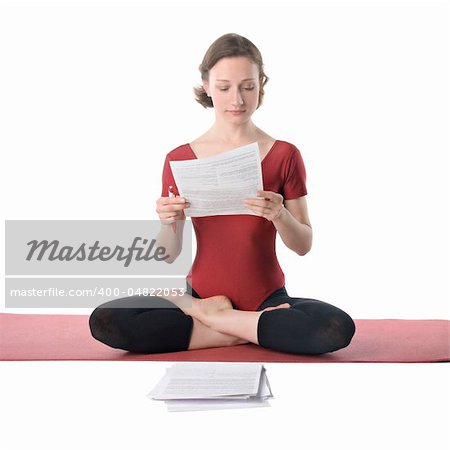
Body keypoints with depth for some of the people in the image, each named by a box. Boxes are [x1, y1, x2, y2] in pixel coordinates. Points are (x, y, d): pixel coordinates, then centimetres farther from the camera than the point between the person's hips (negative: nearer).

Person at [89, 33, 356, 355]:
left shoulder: (284, 155, -1)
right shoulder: (179, 159, 2)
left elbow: (304, 245, 1)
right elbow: (169, 254, 3)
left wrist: (279, 215, -20)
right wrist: (169, 223, -19)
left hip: (267, 299, -1)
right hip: (200, 294, 1)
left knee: (338, 328, -31)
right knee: (105, 321, -24)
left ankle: (210, 318, -10)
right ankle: (246, 332, -11)